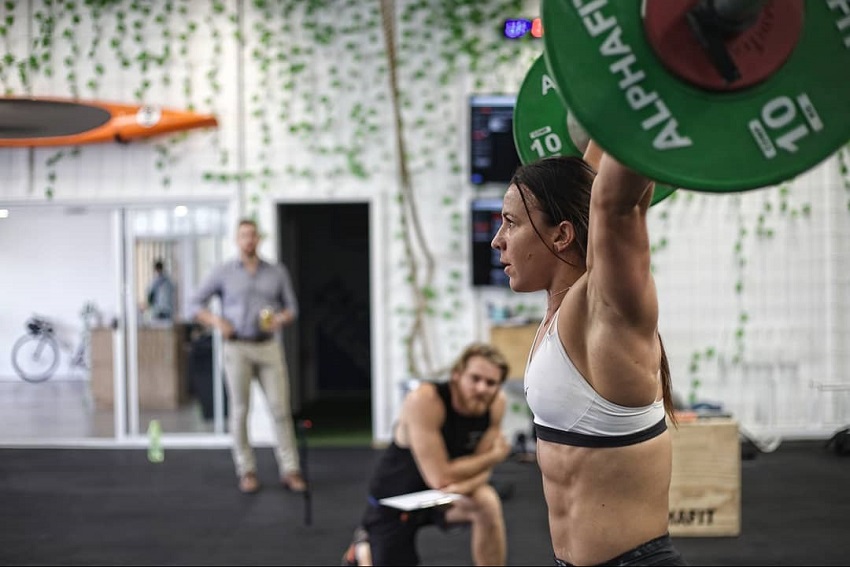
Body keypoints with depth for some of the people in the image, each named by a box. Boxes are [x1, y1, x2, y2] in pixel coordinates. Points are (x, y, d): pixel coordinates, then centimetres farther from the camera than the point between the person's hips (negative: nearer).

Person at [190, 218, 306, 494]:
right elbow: (197, 303, 8)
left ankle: (290, 471, -1)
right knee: (240, 410, 0)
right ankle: (247, 472, 7)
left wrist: (281, 319, -9)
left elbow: (291, 308, 14)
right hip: (237, 348, -1)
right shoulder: (224, 272, 4)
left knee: (280, 408, -4)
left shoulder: (277, 272, 9)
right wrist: (216, 321, -9)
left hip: (269, 347, 1)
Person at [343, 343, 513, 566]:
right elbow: (440, 478, -32)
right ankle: (363, 548, 33)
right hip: (395, 498, -3)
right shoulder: (424, 400, -32)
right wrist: (496, 455, -21)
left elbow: (480, 469, -10)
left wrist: (464, 486, -34)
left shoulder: (497, 403, -16)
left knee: (488, 504, -27)